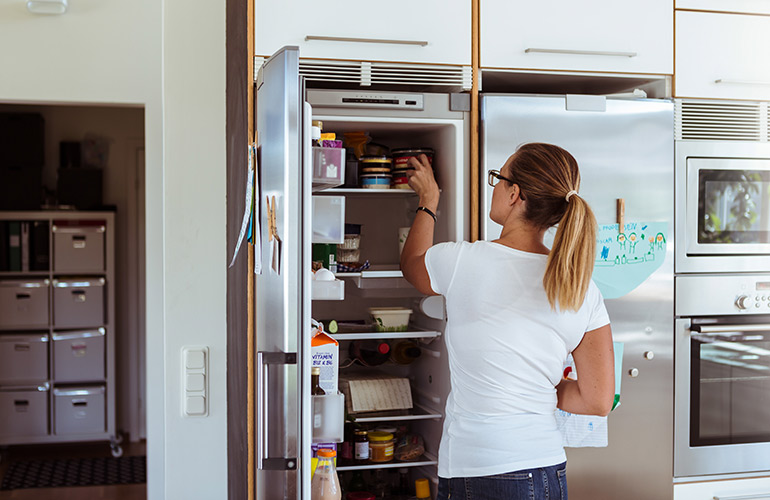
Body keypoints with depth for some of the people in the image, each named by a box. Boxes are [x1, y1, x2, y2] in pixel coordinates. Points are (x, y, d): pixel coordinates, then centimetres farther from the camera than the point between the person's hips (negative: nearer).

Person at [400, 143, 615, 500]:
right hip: (547, 470, 4)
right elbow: (598, 400, 0)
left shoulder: (462, 261, -11)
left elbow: (411, 264, 15)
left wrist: (428, 201, 30)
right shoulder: (583, 289, -3)